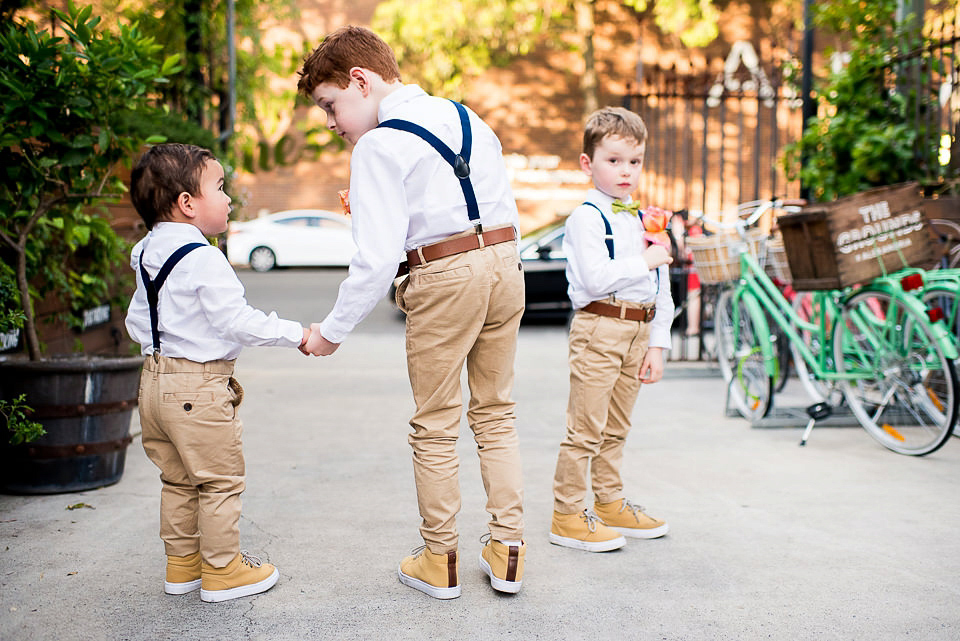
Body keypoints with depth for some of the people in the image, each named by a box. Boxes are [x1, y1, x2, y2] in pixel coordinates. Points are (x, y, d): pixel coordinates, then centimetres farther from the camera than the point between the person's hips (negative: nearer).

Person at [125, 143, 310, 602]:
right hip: (198, 387, -9)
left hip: (156, 379, 9)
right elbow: (236, 320, -20)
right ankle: (222, 571, 12)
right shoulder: (203, 260, -19)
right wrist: (296, 334, -13)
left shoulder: (147, 255, 9)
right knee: (220, 480, 3)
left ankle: (182, 564, 29)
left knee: (178, 479, 19)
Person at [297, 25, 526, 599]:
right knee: (496, 412, 17)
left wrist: (333, 331, -7)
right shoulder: (468, 118, 13)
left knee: (435, 426, 8)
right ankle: (508, 551, 22)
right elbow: (506, 211, 15)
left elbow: (378, 258, -16)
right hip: (505, 262, 7)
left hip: (444, 276, -7)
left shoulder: (378, 146, -10)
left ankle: (440, 562, 20)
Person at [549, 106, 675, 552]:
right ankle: (567, 515, 5)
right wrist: (645, 262, -11)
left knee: (615, 428, 18)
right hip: (599, 328, -7)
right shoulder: (587, 218, -8)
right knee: (585, 428, -4)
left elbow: (661, 286, 16)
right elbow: (596, 278, -21)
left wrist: (657, 344, 11)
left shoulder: (646, 220, 16)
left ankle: (610, 503, 30)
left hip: (639, 330, 8)